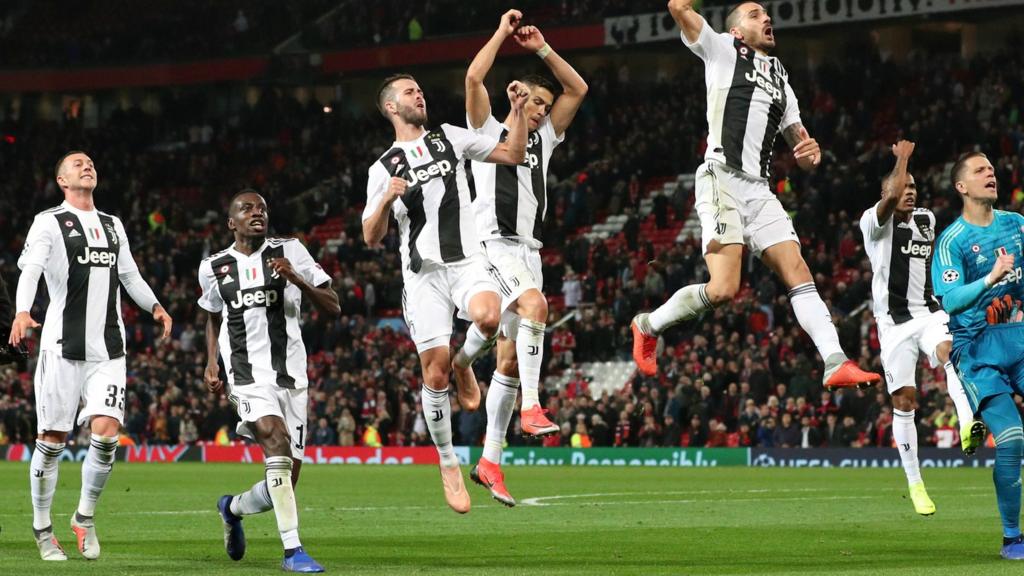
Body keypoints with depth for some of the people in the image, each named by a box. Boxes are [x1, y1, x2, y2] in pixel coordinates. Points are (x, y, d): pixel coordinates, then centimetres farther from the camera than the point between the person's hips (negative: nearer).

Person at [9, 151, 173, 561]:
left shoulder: (113, 226, 19)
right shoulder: (49, 223, 0)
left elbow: (130, 276, 30)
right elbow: (30, 269, -15)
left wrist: (155, 306, 14)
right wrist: (22, 312, -32)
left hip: (108, 350, 4)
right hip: (62, 346, -4)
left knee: (106, 433, -11)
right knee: (53, 438, -1)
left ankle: (85, 516, 10)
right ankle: (42, 528, 14)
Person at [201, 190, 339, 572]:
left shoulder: (290, 252, 4)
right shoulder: (214, 268, 8)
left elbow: (333, 308, 2)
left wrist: (297, 280, -13)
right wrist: (212, 364, 12)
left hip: (291, 375, 2)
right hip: (248, 377, -2)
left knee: (284, 483, 3)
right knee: (278, 445, -29)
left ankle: (233, 508, 37)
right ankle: (292, 551, -29)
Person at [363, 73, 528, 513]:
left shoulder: (450, 138, 14)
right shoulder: (383, 169, 11)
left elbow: (513, 155, 15)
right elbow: (371, 237, 7)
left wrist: (517, 111, 1)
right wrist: (386, 200, -11)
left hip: (467, 261, 0)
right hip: (423, 274, 0)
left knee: (489, 317, -34)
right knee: (434, 372, -6)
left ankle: (464, 363, 0)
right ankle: (448, 465, 7)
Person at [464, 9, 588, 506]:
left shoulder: (543, 139, 22)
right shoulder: (488, 132, 7)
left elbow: (578, 89, 20)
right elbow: (473, 77, -8)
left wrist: (542, 49, 14)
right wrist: (503, 33, -1)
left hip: (528, 251, 6)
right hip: (493, 245, -6)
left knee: (510, 359, 4)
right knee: (535, 305, -34)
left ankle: (490, 461, 8)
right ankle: (531, 408, -35)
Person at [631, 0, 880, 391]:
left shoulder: (781, 82, 28)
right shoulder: (723, 49, 10)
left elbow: (801, 151, 26)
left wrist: (810, 153, 2)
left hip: (758, 189, 7)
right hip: (722, 179, -7)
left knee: (798, 273, -6)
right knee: (724, 289, -18)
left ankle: (836, 363, -12)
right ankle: (648, 326, 5)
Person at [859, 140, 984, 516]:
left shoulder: (926, 220, 13)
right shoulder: (874, 222, -7)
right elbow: (892, 196, -27)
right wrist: (902, 158, -14)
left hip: (928, 312, 3)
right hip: (895, 322, -3)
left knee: (950, 352, -31)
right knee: (904, 400, -2)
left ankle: (968, 425, -53)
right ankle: (915, 484, 8)